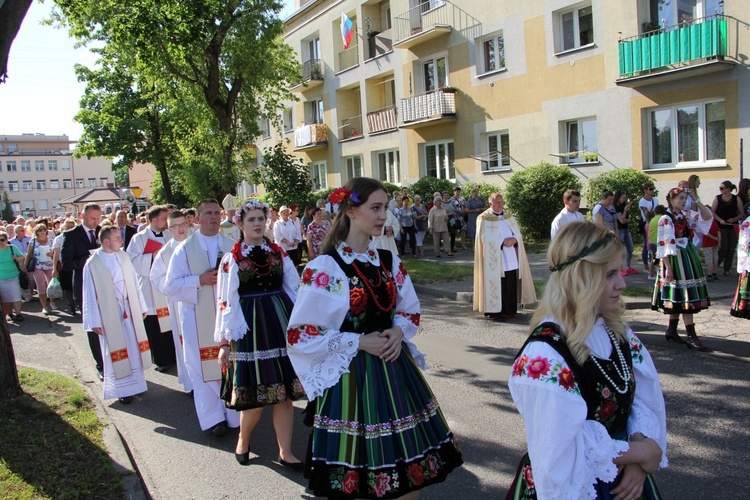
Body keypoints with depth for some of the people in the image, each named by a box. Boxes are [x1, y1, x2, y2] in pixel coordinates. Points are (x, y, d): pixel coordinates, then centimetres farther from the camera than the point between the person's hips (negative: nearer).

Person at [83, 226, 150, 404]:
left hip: (129, 311, 4)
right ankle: (122, 389, 20)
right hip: (109, 315, -4)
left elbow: (134, 283, 8)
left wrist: (141, 306, 11)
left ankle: (135, 381, 30)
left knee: (133, 348, 13)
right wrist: (94, 322, -8)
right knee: (116, 352, 7)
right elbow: (90, 295, -9)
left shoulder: (124, 257, 0)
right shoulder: (92, 264, -13)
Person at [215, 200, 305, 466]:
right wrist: (224, 342, -3)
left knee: (285, 393, 6)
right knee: (255, 397, 3)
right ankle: (243, 439, 33)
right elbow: (226, 302, -1)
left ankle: (285, 452, 21)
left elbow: (295, 290, 8)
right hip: (249, 328, -2)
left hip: (281, 325, 3)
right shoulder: (231, 259, 0)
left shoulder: (279, 253, 8)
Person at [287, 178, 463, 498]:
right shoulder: (324, 268, -14)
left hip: (394, 369, 6)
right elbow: (299, 336, -14)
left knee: (411, 467, 12)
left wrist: (399, 331, -5)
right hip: (351, 374, -5)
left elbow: (409, 310, 17)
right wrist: (357, 342, -17)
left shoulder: (389, 262, 5)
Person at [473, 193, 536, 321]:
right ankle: (494, 312, 5)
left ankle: (509, 310, 17)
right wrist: (503, 242, -17)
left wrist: (514, 240, -9)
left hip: (511, 261, 6)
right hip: (495, 261, -6)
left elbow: (518, 233, 13)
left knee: (511, 285, 6)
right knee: (495, 285, -4)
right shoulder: (484, 219, -3)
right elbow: (485, 239, -11)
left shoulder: (508, 217, 15)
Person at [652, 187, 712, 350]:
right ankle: (691, 336, -6)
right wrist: (668, 268, -20)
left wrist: (697, 201, -2)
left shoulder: (686, 215, 11)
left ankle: (671, 330, 21)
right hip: (675, 259, -8)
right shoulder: (666, 219, -12)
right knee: (686, 295, -9)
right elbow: (664, 246, -16)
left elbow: (707, 218, 6)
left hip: (689, 257, 8)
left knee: (679, 297, 12)